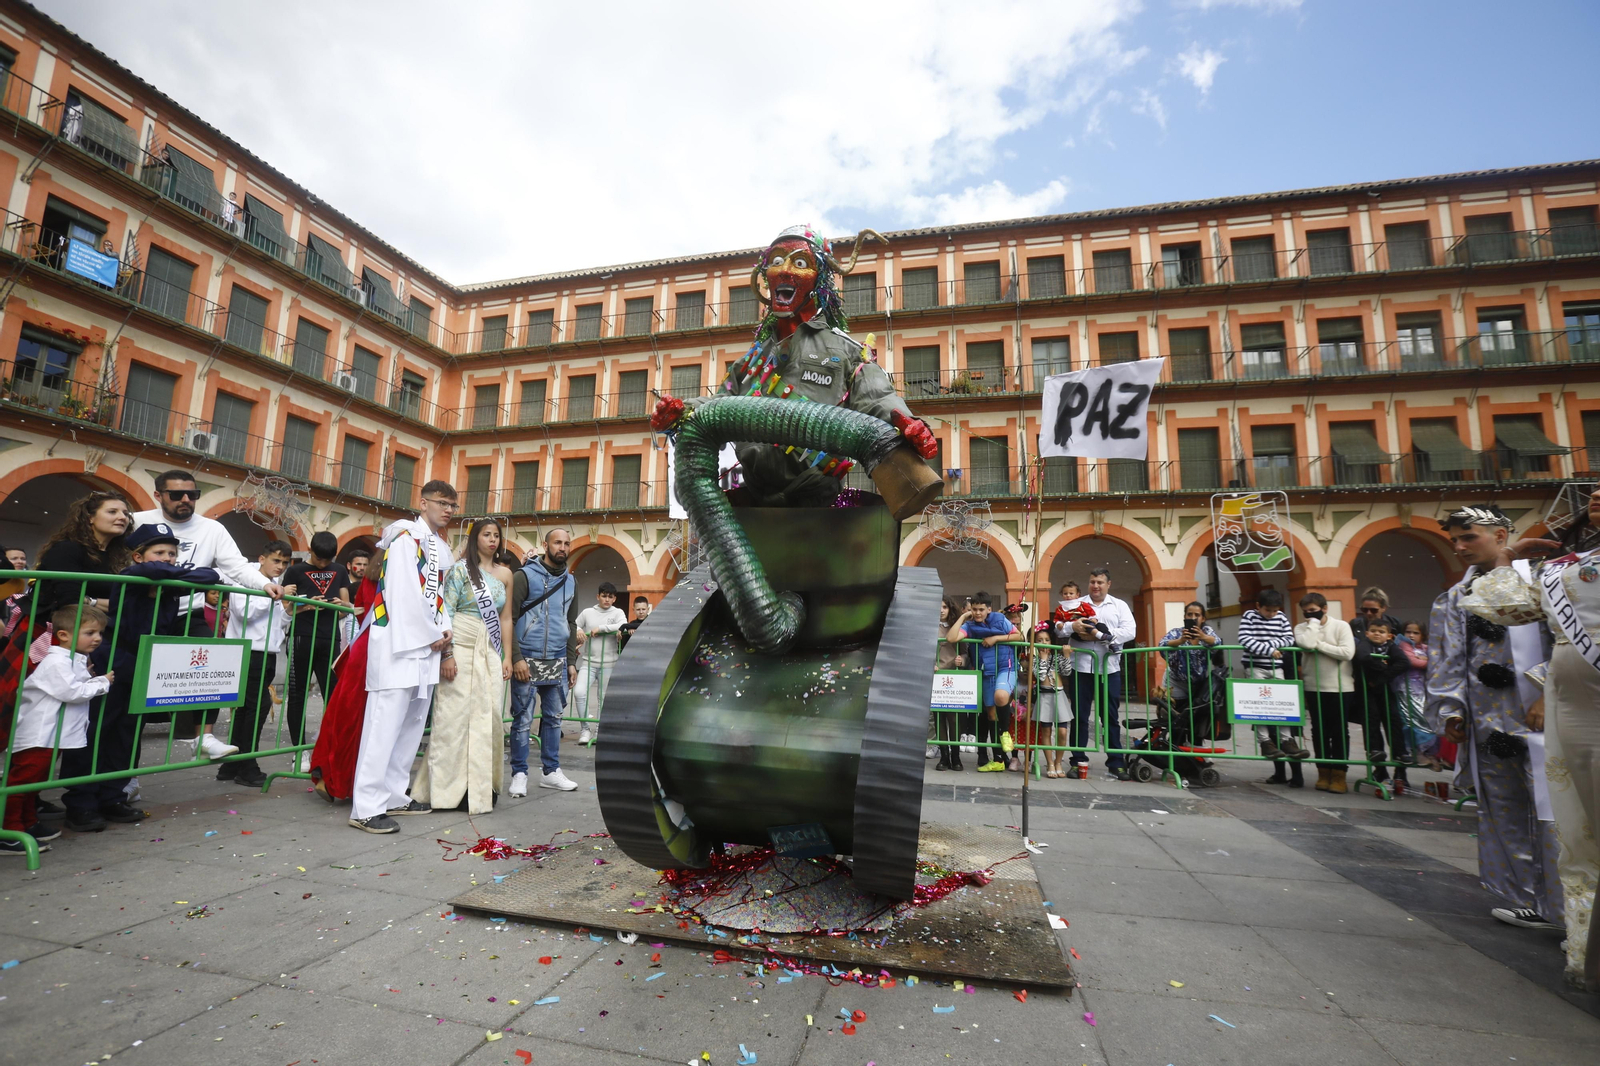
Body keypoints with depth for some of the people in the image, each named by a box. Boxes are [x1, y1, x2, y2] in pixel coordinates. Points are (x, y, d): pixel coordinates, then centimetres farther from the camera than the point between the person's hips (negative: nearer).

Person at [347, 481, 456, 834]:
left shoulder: (443, 548, 19)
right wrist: (432, 636, -9)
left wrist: (445, 630, 1)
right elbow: (405, 592, -13)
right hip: (400, 642, -8)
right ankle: (366, 807, -5)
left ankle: (395, 795, 19)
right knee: (386, 722, -9)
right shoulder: (406, 536, -6)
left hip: (428, 646, 8)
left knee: (412, 724, 10)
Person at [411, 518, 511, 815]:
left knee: (488, 717, 3)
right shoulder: (460, 569, 0)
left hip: (491, 651, 4)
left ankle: (479, 786, 15)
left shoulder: (504, 574, 12)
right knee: (454, 715, -3)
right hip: (461, 647, -4)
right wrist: (447, 654, -13)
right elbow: (446, 612, -6)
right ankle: (446, 786, 9)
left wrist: (507, 657, 9)